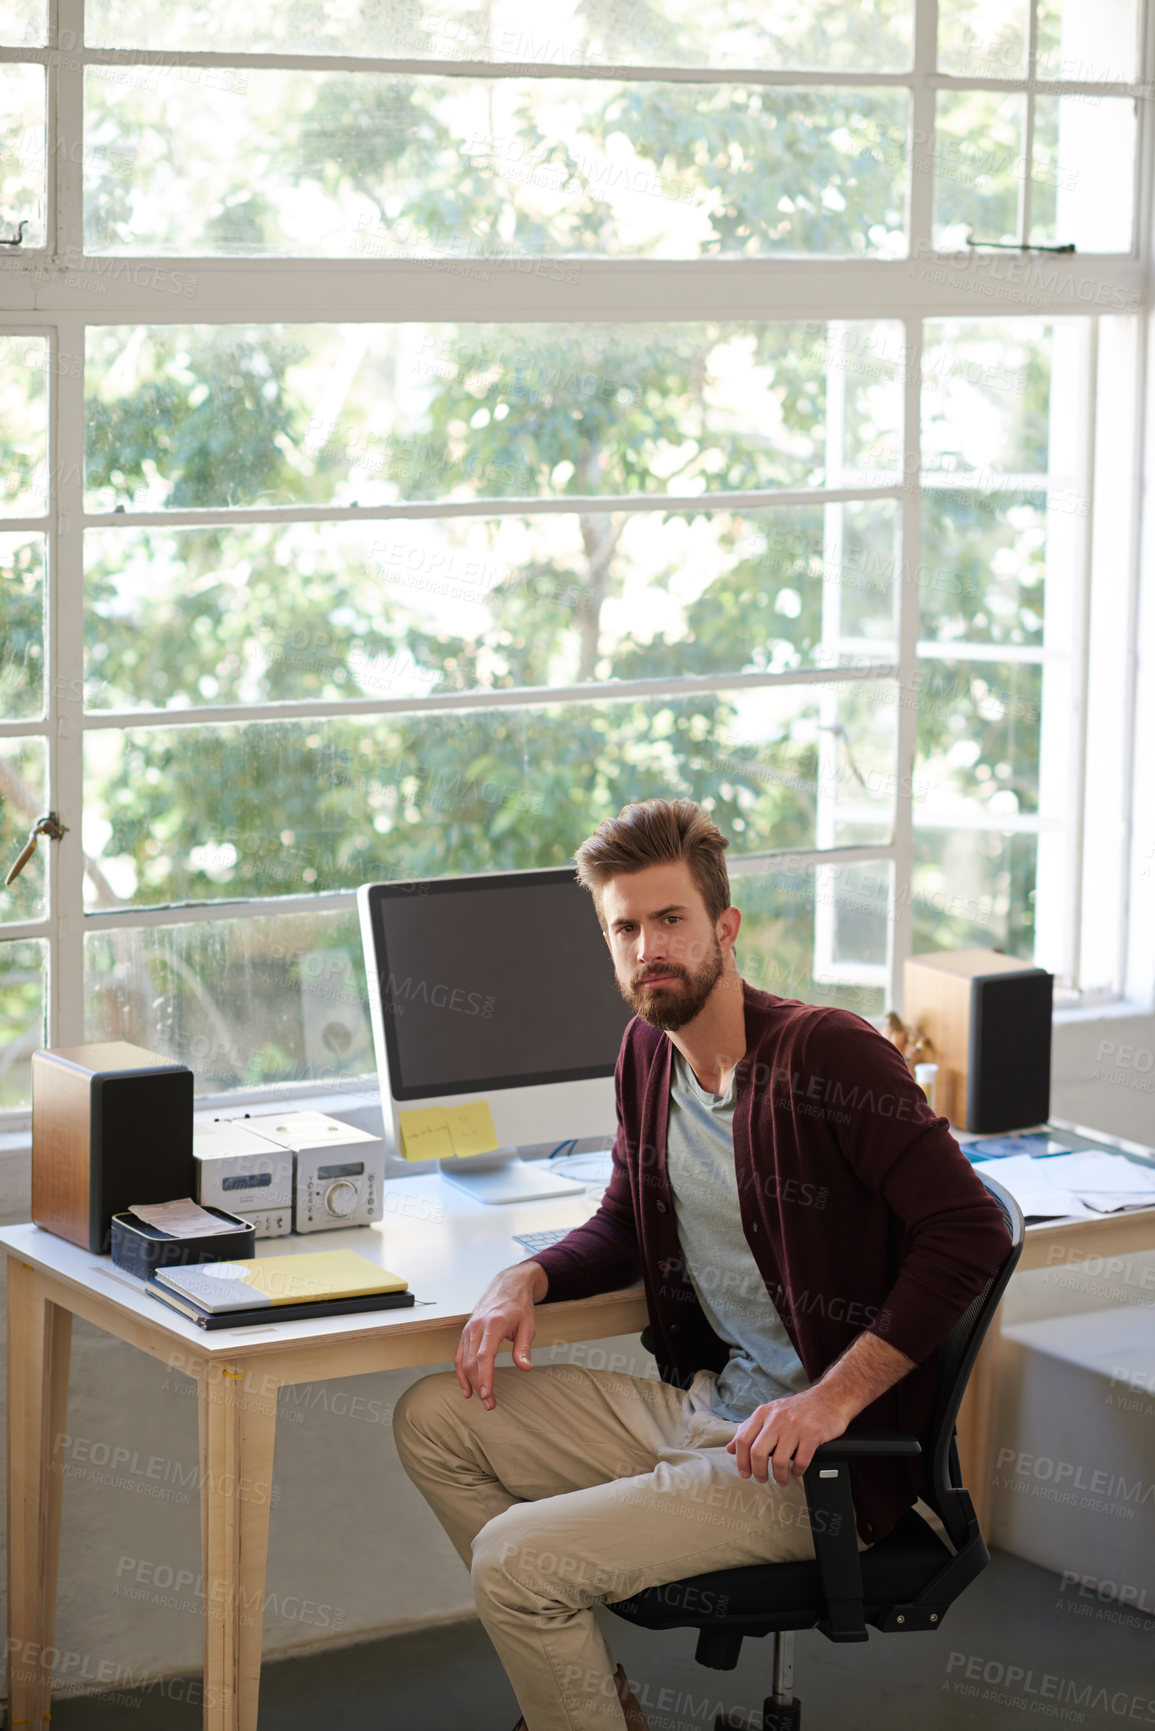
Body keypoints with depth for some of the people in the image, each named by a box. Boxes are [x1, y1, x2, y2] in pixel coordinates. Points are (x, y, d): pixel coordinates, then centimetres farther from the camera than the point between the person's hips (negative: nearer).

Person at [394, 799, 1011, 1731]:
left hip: (809, 1460, -9)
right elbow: (627, 1223, 21)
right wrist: (527, 1279, -1)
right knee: (433, 1418, 10)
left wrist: (834, 1397, -28)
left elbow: (971, 1230, -24)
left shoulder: (828, 1052, -19)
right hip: (697, 1405, 9)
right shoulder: (649, 1050, 6)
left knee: (513, 1557, -19)